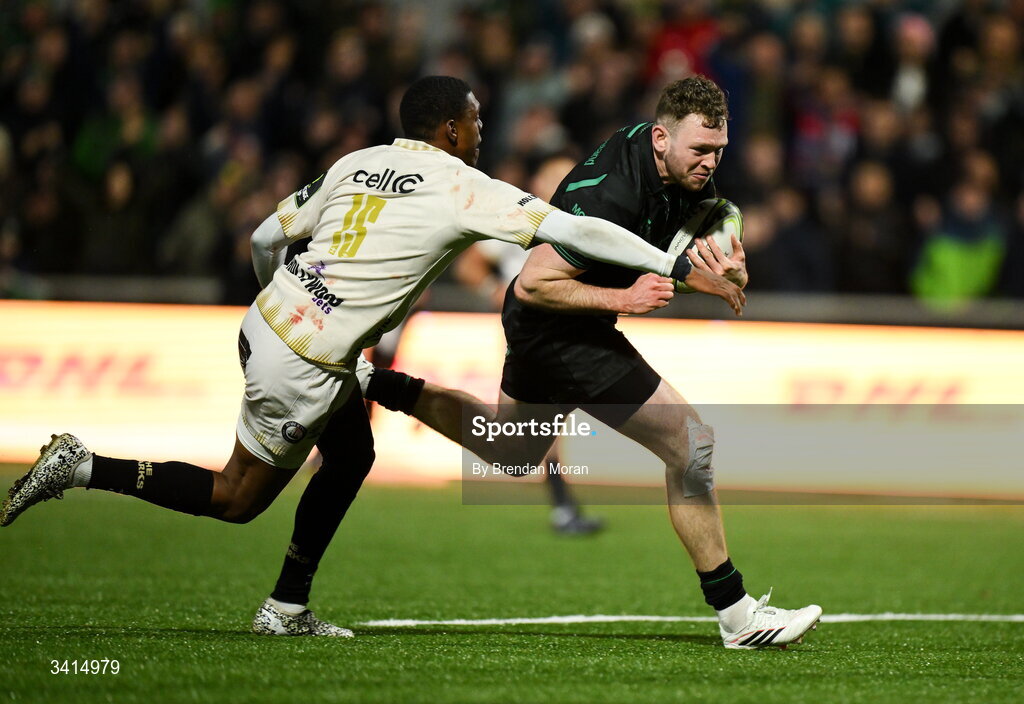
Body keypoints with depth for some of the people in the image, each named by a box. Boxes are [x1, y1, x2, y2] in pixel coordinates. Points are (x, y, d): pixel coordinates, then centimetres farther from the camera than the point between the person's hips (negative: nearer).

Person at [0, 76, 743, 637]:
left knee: (353, 455, 21)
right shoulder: (460, 187, -11)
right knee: (237, 499, 8)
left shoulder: (356, 163, 9)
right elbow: (572, 229, -14)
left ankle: (287, 609, 24)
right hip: (304, 365, -8)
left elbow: (266, 237, 15)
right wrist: (682, 268, -12)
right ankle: (85, 467, 4)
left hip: (271, 319, 8)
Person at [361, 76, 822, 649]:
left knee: (508, 452, 32)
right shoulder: (611, 193, -33)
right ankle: (735, 613, -6)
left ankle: (379, 386, 37)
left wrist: (731, 273, -20)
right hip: (557, 330, -10)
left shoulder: (692, 172, -7)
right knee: (691, 443, -13)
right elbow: (534, 284, -29)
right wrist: (622, 298, -33)